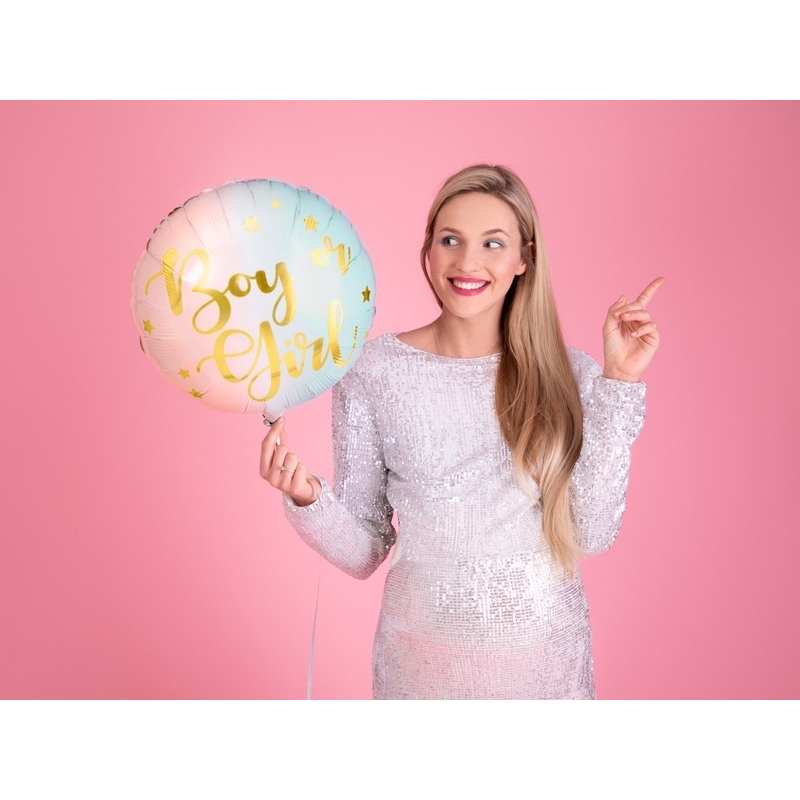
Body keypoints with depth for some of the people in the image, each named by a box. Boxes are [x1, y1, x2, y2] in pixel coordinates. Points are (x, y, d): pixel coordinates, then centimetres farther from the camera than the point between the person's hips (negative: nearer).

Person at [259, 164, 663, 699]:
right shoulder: (374, 369, -9)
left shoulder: (568, 374, -5)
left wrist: (619, 382, -14)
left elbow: (593, 534, -14)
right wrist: (308, 500, -23)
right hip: (423, 652, -1)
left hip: (546, 655, 1)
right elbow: (363, 553, -4)